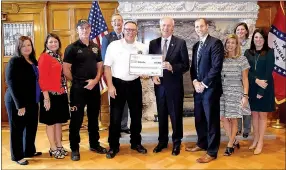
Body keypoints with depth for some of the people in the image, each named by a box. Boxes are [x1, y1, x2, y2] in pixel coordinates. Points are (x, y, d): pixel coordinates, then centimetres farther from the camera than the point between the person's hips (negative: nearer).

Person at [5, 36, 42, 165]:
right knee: (17, 129, 6)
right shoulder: (14, 62, -12)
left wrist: (38, 99, 6)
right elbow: (12, 84, -17)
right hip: (17, 102, -7)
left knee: (32, 127, 15)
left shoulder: (33, 61, 10)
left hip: (32, 101, 7)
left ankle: (30, 151, 32)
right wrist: (20, 104, -21)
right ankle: (17, 156, 20)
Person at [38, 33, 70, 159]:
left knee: (59, 120, 14)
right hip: (51, 94, -8)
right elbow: (42, 78, -16)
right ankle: (53, 148, 16)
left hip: (61, 93, 8)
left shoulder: (59, 56, 13)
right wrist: (46, 97, -19)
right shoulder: (44, 57, -11)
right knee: (51, 121, 5)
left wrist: (66, 91, 12)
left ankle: (59, 146, 25)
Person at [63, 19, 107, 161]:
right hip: (78, 88, -5)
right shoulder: (72, 48, -5)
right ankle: (74, 148, 15)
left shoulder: (96, 47, 10)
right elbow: (66, 70, -7)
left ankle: (94, 144, 29)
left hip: (94, 87, 5)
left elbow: (100, 66, 10)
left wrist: (95, 80, -6)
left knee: (94, 117, 14)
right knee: (76, 118, 2)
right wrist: (77, 82, -1)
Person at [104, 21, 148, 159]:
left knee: (136, 115, 13)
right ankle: (113, 146, 18)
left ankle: (136, 143, 31)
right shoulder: (113, 45, -4)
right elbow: (107, 67, -4)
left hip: (135, 84, 3)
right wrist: (110, 86, -10)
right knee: (115, 116, 4)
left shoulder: (142, 48, 4)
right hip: (118, 83, -3)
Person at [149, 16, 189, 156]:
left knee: (176, 114, 7)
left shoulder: (180, 43, -3)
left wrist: (172, 67, -23)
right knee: (161, 114, 14)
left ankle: (176, 142, 23)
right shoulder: (153, 43, 7)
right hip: (159, 84, 3)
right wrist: (153, 75, -9)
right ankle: (162, 141, 29)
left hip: (174, 85, -3)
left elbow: (186, 65, -7)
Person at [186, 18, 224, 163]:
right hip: (198, 88, 7)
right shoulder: (196, 46, 16)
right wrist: (195, 81, -1)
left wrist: (204, 84, -15)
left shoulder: (215, 43, -9)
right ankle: (202, 144, 33)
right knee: (199, 119, 16)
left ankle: (212, 152, 12)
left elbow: (216, 66, -16)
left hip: (210, 88, -7)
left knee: (211, 120, 1)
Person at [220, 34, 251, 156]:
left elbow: (245, 79, -1)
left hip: (235, 92, -3)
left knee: (233, 119, 3)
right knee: (223, 118, 3)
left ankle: (230, 145, 18)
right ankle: (234, 142, 21)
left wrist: (245, 95, -8)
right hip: (222, 92, 3)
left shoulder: (242, 59, 0)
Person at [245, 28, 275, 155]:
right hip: (251, 87, 3)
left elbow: (269, 71, -10)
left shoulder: (269, 52, -4)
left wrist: (261, 90, -15)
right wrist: (256, 80, -18)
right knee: (254, 114, 10)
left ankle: (260, 142, 14)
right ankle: (255, 139, 24)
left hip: (265, 87, -3)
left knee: (262, 115, 5)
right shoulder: (248, 52, 5)